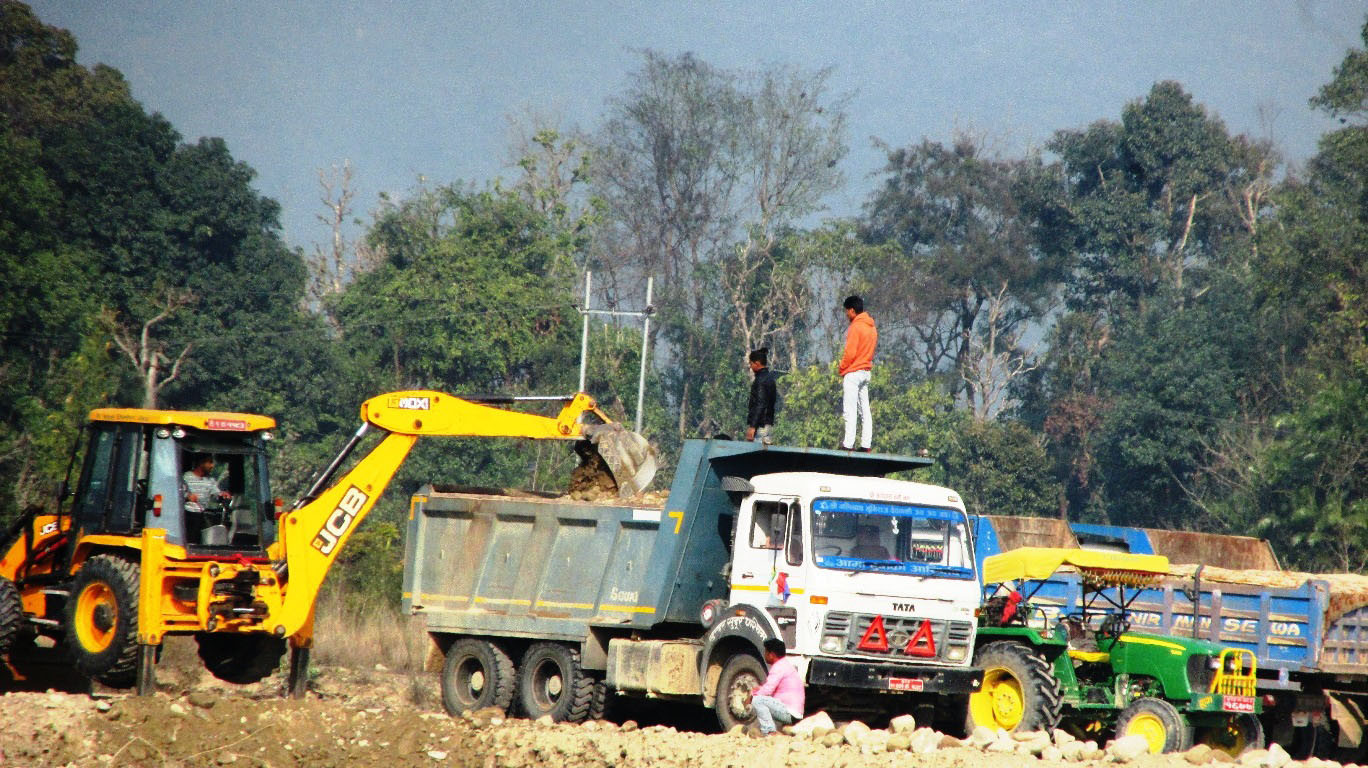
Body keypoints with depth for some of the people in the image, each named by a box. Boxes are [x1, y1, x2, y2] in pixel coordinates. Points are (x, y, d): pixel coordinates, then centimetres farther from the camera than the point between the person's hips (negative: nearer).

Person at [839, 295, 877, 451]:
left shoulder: (855, 327, -14)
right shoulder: (872, 327, 13)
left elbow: (850, 353, -18)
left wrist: (842, 368, -6)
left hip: (853, 373, -9)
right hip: (866, 371, 9)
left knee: (849, 411, -9)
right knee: (864, 410, 8)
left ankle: (848, 443, -14)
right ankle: (866, 444, 5)